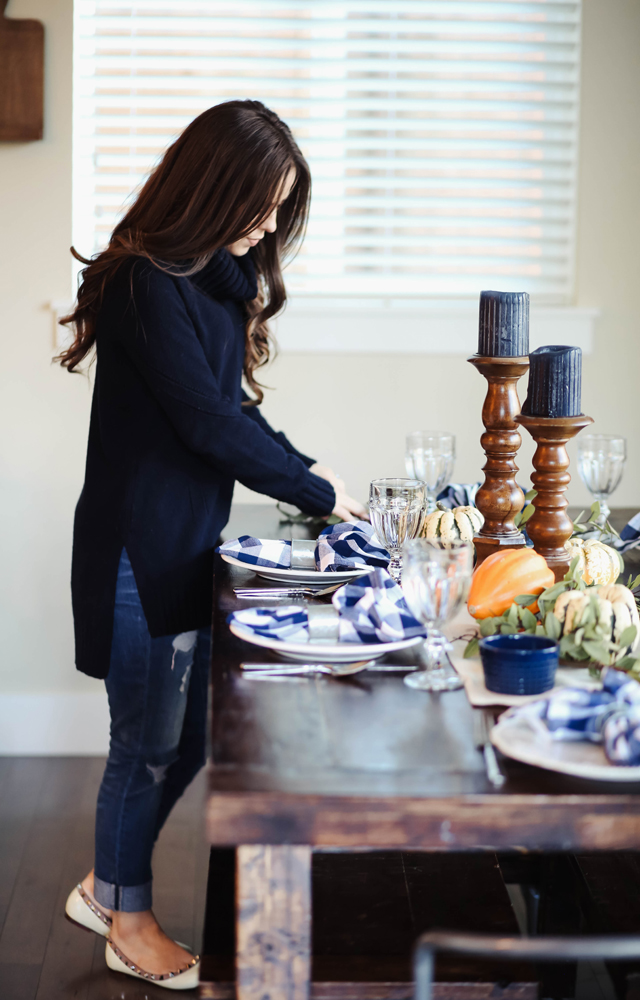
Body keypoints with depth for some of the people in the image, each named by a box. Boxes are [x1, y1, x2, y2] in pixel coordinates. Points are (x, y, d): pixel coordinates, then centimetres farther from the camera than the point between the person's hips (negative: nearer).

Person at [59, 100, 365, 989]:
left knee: (185, 739, 16)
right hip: (139, 553, -9)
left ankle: (104, 887, 35)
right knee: (149, 743, 5)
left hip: (188, 545, 9)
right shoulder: (148, 283, -19)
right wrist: (319, 494, -12)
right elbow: (207, 424, -21)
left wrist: (302, 466, 2)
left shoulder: (217, 276, 11)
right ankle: (128, 922, 25)